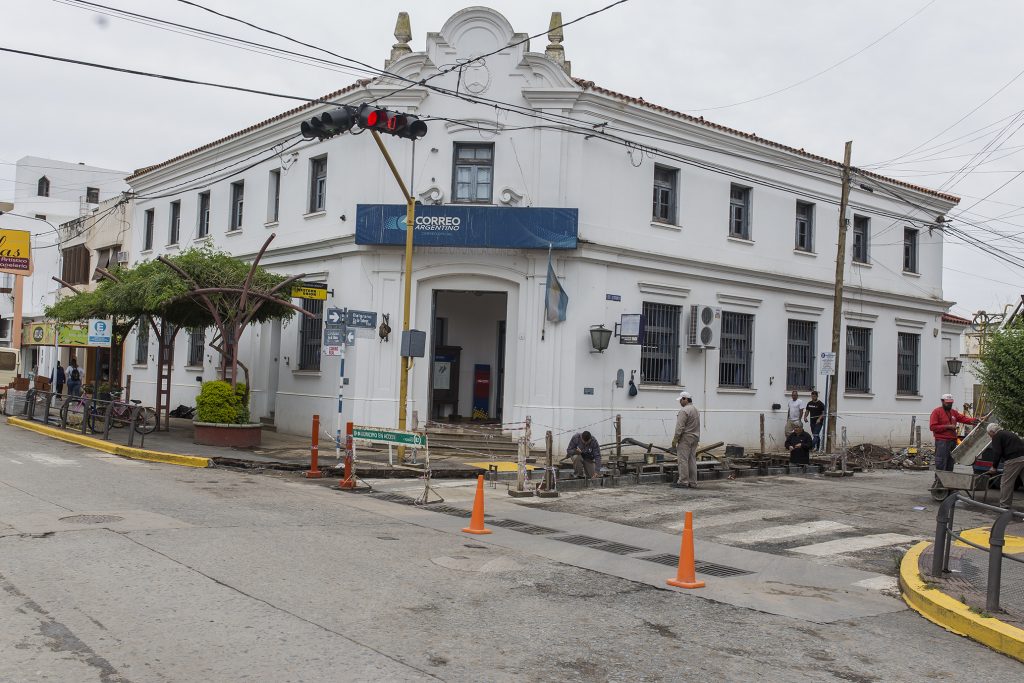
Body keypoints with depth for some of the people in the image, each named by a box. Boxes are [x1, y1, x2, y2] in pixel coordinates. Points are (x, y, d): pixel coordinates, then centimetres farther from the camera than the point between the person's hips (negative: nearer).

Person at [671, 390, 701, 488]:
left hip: (685, 438, -10)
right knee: (692, 460, 10)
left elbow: (680, 427, -19)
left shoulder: (684, 411, -14)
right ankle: (692, 482, 11)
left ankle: (683, 481, -8)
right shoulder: (696, 410, 17)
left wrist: (674, 440, -15)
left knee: (683, 459, -7)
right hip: (695, 438, 10)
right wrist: (696, 438, 21)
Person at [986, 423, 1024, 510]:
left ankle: (1004, 505, -2)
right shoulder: (1007, 433, 28)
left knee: (1006, 483, -2)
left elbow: (997, 453, -5)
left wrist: (994, 466, 6)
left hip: (1014, 459, -8)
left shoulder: (997, 436, 1)